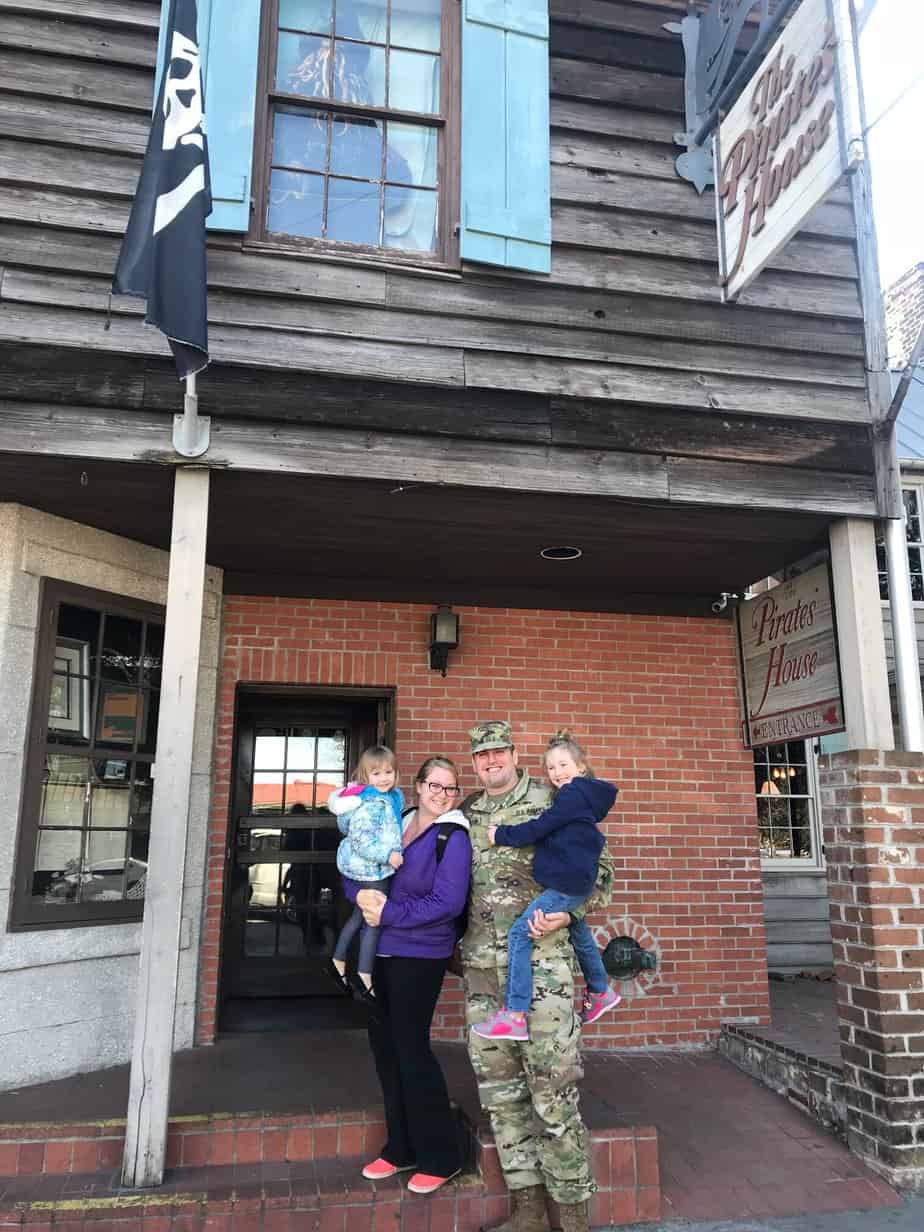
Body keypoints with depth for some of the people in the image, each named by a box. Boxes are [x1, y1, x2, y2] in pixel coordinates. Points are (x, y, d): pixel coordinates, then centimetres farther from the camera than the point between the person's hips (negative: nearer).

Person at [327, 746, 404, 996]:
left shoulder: (393, 797, 4)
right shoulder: (370, 805, -25)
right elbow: (360, 841, -28)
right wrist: (387, 855, -28)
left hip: (370, 867, 10)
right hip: (370, 869, -10)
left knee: (360, 915, 20)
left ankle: (338, 962, 33)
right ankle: (364, 975, 7)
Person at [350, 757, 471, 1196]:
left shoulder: (453, 837, -12)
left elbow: (448, 902, -19)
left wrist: (389, 913, -18)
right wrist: (362, 894, -14)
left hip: (420, 955, -7)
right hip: (381, 952, 7)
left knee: (411, 1047, -2)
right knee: (384, 1044, 13)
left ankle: (440, 1156, 15)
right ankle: (402, 1148, 29)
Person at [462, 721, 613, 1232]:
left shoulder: (554, 804, -2)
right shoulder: (465, 814, 12)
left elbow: (597, 870, 0)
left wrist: (565, 914, -14)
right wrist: (457, 942, 13)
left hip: (541, 961, -5)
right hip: (482, 965, 5)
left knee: (551, 1085, -4)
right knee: (498, 1084, 9)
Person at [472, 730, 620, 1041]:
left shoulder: (572, 795, -17)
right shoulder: (583, 795, 12)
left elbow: (539, 828, -20)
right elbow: (549, 830, 14)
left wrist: (502, 835, -11)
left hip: (566, 884, -10)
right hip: (576, 880, 10)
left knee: (519, 933, -13)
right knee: (578, 934, 28)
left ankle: (514, 1015, -13)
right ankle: (600, 992, 49)